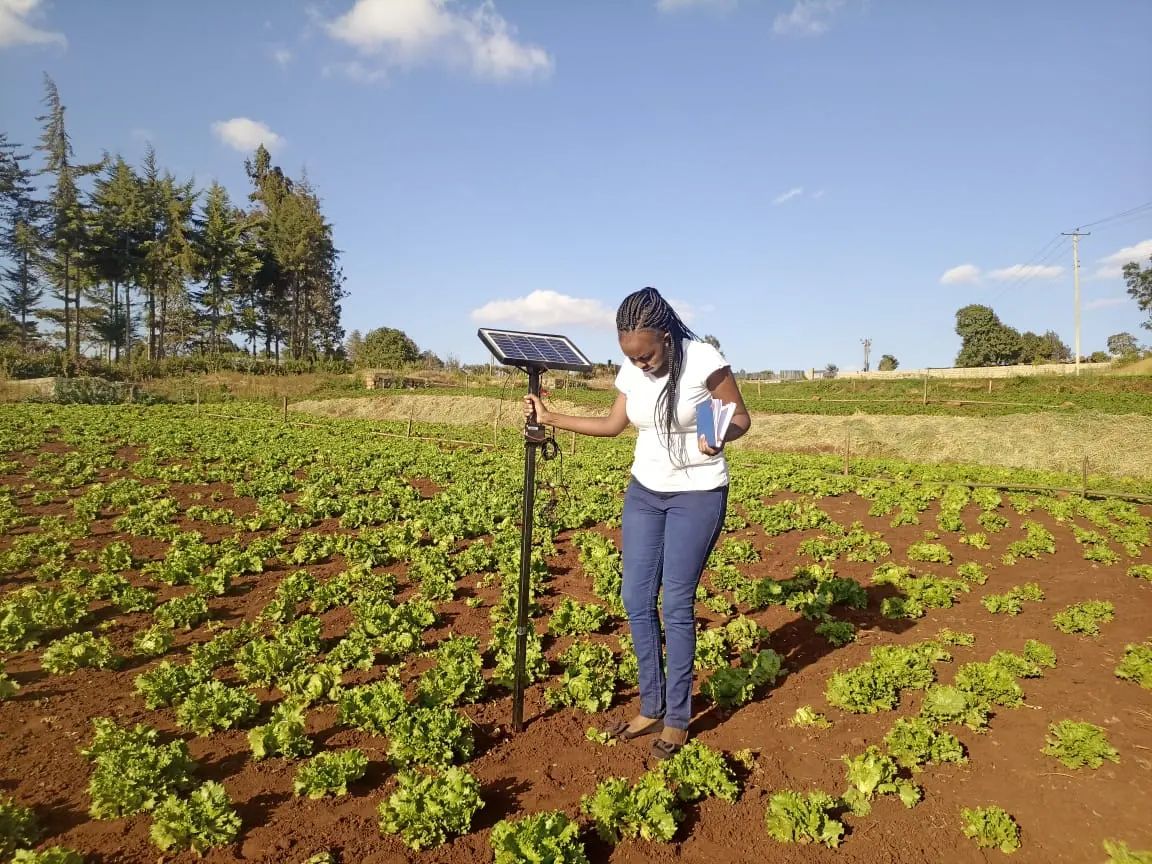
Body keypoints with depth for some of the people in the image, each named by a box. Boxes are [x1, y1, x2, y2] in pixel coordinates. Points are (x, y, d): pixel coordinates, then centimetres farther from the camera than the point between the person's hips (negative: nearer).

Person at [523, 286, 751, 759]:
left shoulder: (704, 361, -20)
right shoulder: (631, 372, -3)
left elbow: (741, 418, -9)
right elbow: (612, 425, 11)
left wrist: (721, 436, -32)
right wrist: (550, 418, 5)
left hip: (698, 495, -6)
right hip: (645, 492, 6)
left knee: (676, 605, -3)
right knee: (636, 599, 5)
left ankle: (678, 720, 14)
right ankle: (651, 709, 21)